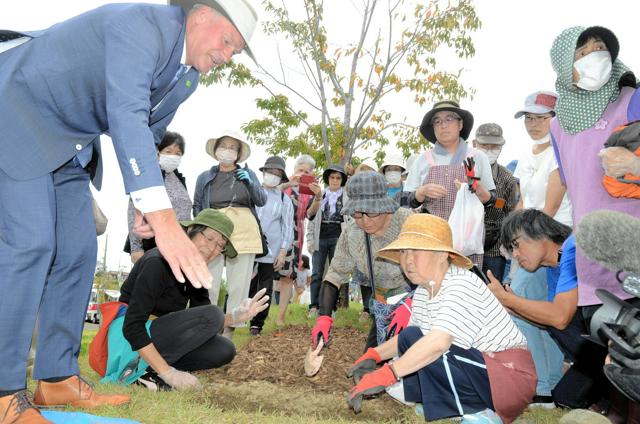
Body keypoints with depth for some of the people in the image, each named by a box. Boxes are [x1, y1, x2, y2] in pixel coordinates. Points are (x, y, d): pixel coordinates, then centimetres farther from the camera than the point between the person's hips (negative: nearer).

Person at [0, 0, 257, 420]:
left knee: (77, 252, 3)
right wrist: (162, 215, -50)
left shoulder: (187, 77, 3)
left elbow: (149, 135, 13)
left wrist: (148, 206, 1)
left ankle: (58, 377, 12)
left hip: (71, 142, 9)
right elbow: (126, 115, -41)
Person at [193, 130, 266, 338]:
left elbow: (262, 201, 5)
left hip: (243, 233, 1)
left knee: (239, 286, -1)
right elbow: (196, 208, 12)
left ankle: (229, 332, 5)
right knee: (209, 285, -8)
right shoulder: (205, 177, 12)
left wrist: (249, 183, -12)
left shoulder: (247, 173, 13)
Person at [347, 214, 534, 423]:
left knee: (428, 353, -28)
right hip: (476, 364, 9)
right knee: (410, 337, 2)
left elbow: (439, 341, -38)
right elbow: (410, 337, 17)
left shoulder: (462, 285, -24)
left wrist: (384, 376, -38)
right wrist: (373, 356, 1)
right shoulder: (423, 290, 4)